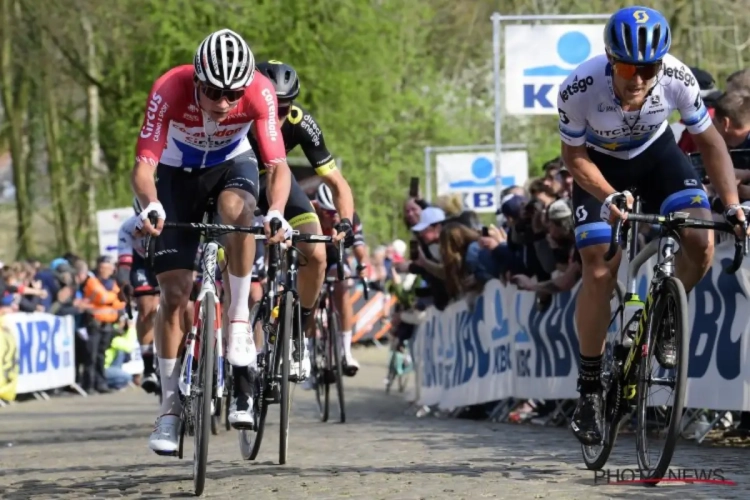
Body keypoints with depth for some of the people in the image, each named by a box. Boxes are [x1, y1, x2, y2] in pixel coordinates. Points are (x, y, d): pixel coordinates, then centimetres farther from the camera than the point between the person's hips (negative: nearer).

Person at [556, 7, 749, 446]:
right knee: (600, 273, -13)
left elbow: (709, 140, -15)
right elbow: (574, 155, -18)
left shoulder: (678, 79, -31)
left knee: (702, 243, -21)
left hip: (656, 153, 2)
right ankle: (589, 387, 4)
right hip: (601, 165, -1)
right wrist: (610, 198, -35)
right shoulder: (579, 88, -35)